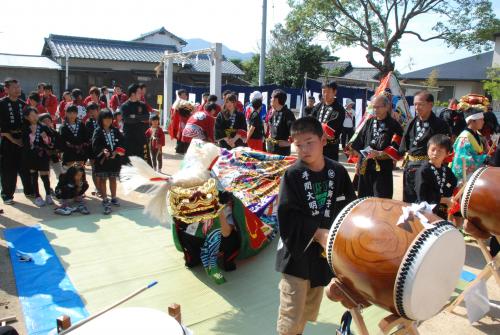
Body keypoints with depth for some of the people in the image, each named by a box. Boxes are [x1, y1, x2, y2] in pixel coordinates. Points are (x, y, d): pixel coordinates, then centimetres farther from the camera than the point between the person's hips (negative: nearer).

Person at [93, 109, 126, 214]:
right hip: (102, 159, -3)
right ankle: (105, 200, 12)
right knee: (102, 180, 4)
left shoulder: (115, 131, 6)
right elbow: (95, 145, -13)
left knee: (113, 179, 13)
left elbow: (121, 143, 1)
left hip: (115, 159, 3)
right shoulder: (98, 131, -4)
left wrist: (116, 152, -14)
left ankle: (113, 198, 26)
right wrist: (103, 150, -29)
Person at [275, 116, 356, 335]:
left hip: (325, 252, 4)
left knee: (309, 312, 20)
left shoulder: (338, 172, -2)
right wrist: (317, 233, -24)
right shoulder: (292, 175, -12)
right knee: (291, 313, 1)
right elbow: (287, 217, -17)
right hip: (297, 252, -4)